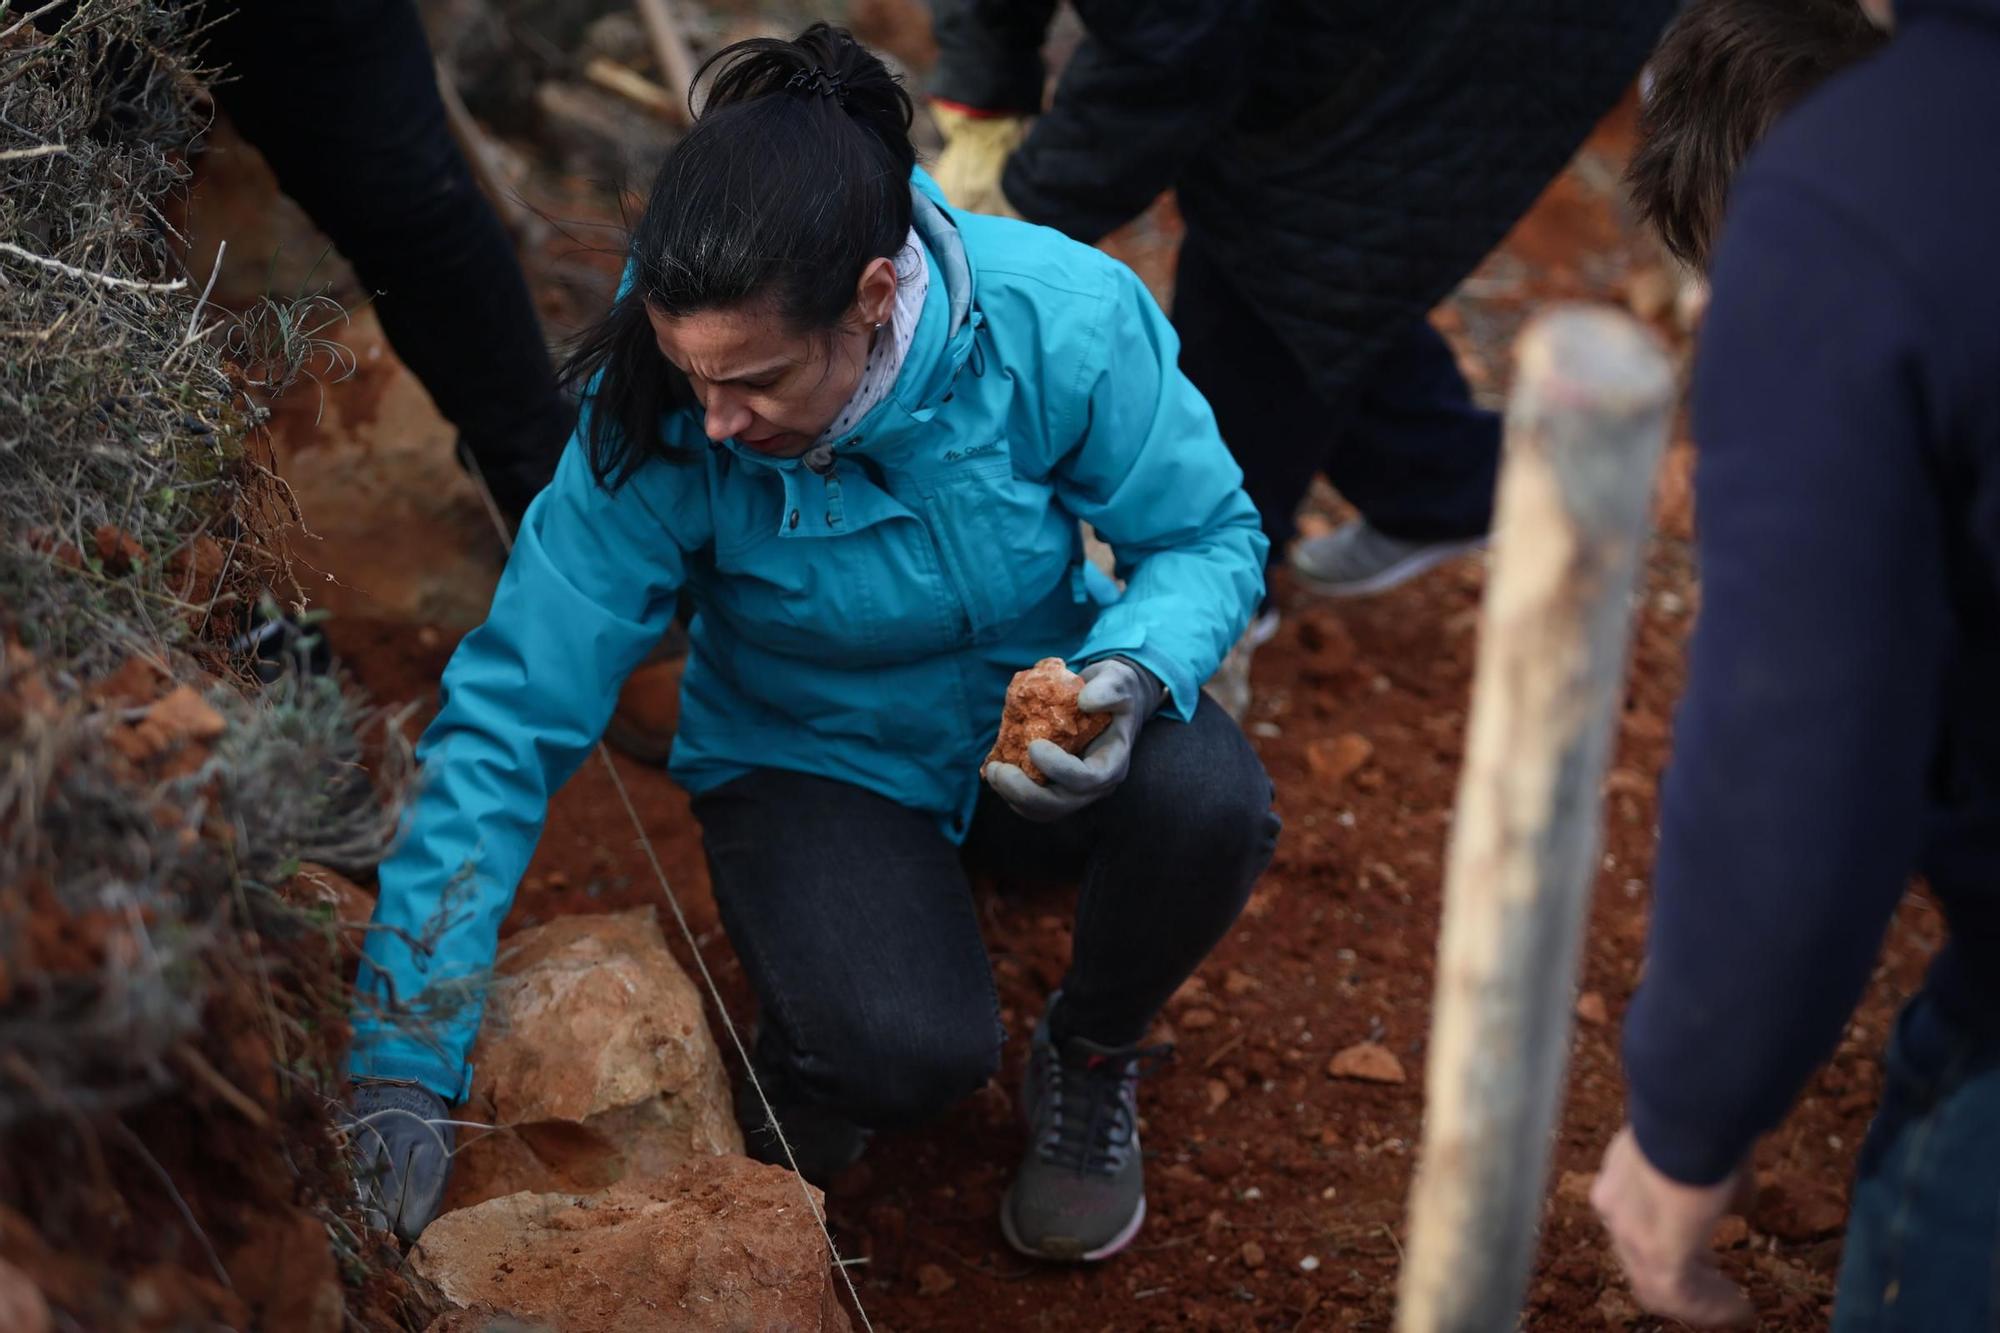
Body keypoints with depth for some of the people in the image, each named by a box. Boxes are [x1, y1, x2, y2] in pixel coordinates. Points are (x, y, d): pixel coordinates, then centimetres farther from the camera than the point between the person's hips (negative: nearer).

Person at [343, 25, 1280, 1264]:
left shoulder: (1061, 322, -27)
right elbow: (509, 723, -24)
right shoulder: (656, 435, -27)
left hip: (1033, 720, 2)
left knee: (1208, 798, -31)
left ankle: (1093, 1054, 3)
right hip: (812, 758, -2)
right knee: (907, 1048, -31)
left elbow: (1213, 534, -12)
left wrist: (1131, 676, -35)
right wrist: (403, 1068, -27)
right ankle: (808, 1050, 9)